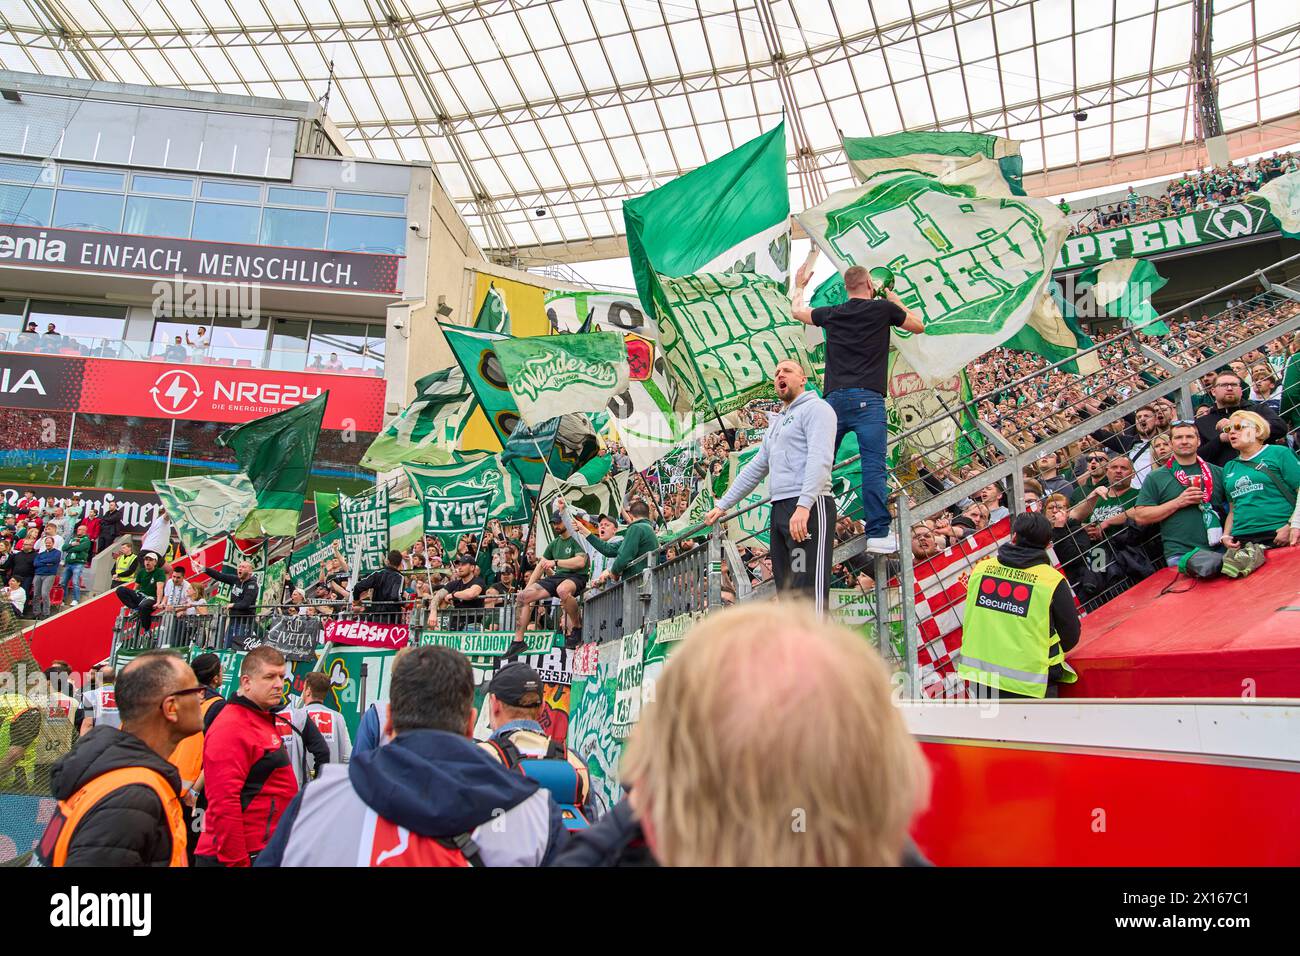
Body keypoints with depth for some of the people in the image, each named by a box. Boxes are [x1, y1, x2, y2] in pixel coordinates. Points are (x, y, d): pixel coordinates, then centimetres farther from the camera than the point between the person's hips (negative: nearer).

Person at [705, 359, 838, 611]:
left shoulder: (815, 408, 1)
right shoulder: (776, 423, 28)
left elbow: (820, 458, -15)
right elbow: (755, 469, 31)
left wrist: (804, 505, -26)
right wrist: (722, 505, 28)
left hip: (810, 508, -9)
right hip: (780, 509, 9)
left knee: (808, 590, -15)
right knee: (786, 589, 6)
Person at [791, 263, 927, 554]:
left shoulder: (831, 313, 15)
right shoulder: (884, 308, 7)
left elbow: (796, 310, 35)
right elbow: (919, 327, 24)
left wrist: (800, 285, 53)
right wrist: (896, 300, 37)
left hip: (835, 397, 4)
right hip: (868, 398, -4)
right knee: (873, 465, -8)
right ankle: (878, 533, -12)